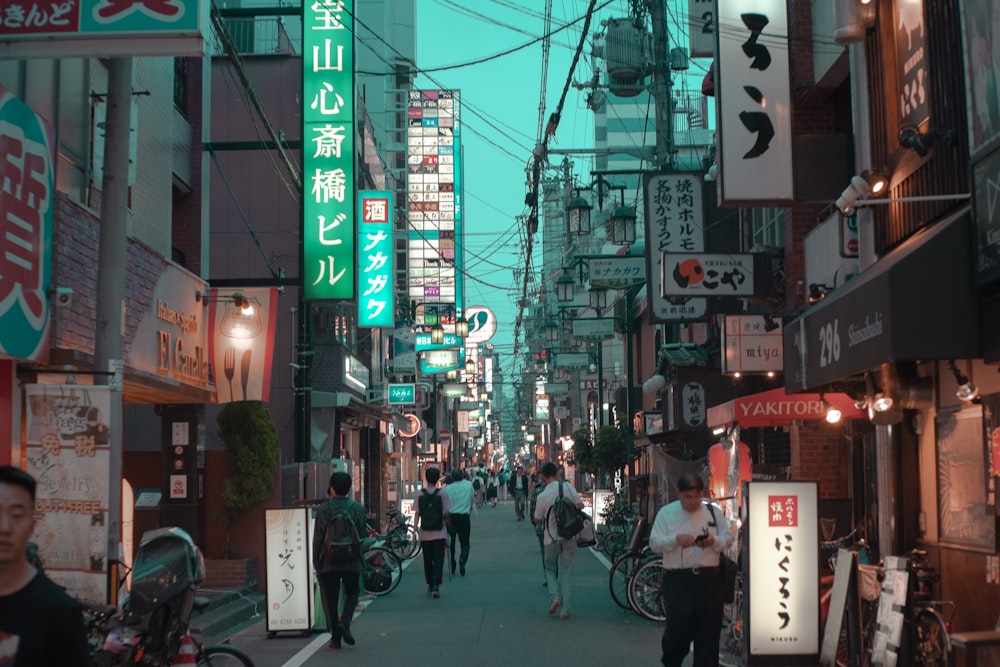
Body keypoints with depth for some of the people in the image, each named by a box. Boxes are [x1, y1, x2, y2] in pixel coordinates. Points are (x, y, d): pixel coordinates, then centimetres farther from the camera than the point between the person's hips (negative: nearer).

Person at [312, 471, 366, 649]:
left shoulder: (323, 509, -6)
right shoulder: (358, 509, 0)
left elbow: (318, 537, -6)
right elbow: (363, 535, 2)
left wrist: (316, 562, 2)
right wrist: (360, 557, 15)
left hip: (328, 562, -1)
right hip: (351, 562, 1)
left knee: (331, 599, 7)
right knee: (352, 593, 17)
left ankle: (335, 638, 6)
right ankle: (344, 621, -8)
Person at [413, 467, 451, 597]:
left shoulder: (420, 494, -2)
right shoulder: (442, 494, -6)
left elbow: (417, 513, -1)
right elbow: (446, 512, -5)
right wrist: (447, 522, 13)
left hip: (425, 533, 2)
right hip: (439, 533, -2)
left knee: (427, 560, 14)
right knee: (438, 560, 0)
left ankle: (430, 586, 23)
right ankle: (436, 586, -13)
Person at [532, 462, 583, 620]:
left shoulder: (542, 496, -8)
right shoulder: (567, 486, -7)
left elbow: (536, 519, 2)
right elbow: (580, 505, -5)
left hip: (551, 538, -1)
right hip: (569, 537, 1)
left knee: (550, 569, 19)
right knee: (566, 573, 7)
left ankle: (555, 595, -6)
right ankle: (564, 609, 4)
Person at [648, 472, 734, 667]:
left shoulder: (713, 512, 10)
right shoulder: (666, 513, 4)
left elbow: (728, 537, 9)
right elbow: (654, 543, -1)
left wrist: (714, 541, -13)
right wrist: (676, 540, -19)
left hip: (709, 578, 2)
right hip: (678, 580, -2)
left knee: (709, 629, 5)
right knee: (678, 629, -1)